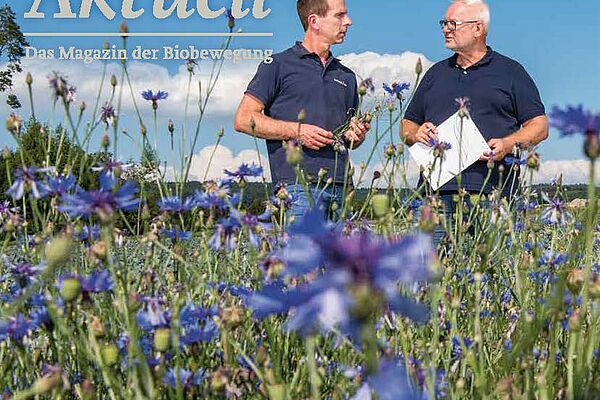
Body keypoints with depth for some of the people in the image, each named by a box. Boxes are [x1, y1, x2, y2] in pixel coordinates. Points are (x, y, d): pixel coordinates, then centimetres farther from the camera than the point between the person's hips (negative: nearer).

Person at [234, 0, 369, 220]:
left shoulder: (346, 76, 23)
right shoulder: (278, 65, 6)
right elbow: (243, 120, -2)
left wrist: (355, 135, 6)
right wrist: (297, 131, -12)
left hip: (340, 188, 6)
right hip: (298, 185, -5)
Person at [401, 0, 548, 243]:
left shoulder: (510, 72, 12)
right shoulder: (436, 73, 23)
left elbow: (540, 126, 7)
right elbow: (407, 125, 24)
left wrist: (509, 143, -11)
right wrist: (416, 134, 1)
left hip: (489, 189, -3)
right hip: (437, 189, 3)